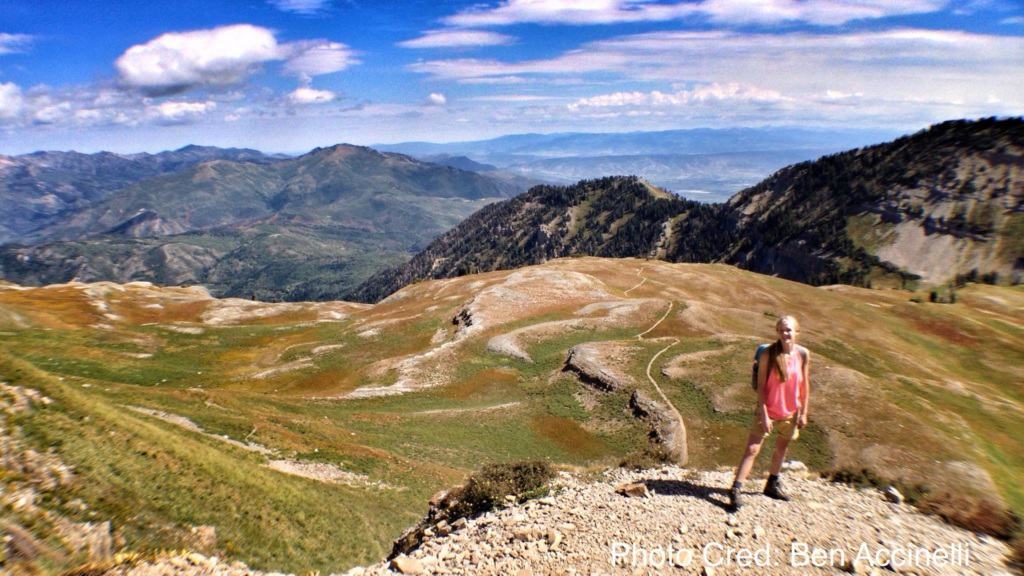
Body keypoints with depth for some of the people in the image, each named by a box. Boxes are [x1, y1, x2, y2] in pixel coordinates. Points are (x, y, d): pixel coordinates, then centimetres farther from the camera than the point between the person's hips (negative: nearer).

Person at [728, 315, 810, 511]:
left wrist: (803, 413, 3)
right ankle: (735, 490, -4)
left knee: (782, 450, 20)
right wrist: (764, 414, -16)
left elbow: (805, 385, 1)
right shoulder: (768, 354, -17)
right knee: (752, 450, -7)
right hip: (768, 411, -4)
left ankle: (772, 485, 40)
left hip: (790, 413, 4)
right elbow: (761, 386, -14)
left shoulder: (803, 354, -8)